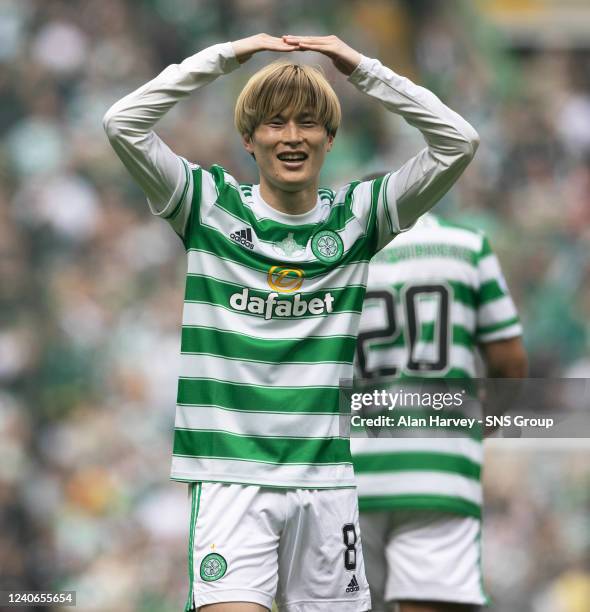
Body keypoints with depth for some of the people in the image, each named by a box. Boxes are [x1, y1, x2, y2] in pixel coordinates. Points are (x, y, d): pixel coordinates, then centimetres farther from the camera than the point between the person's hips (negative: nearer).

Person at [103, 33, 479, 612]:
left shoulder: (357, 214, 7)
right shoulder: (211, 205, 3)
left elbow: (457, 141, -1)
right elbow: (123, 123, -8)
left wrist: (360, 66, -3)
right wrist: (227, 55, -8)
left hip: (325, 477, 3)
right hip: (230, 473, -2)